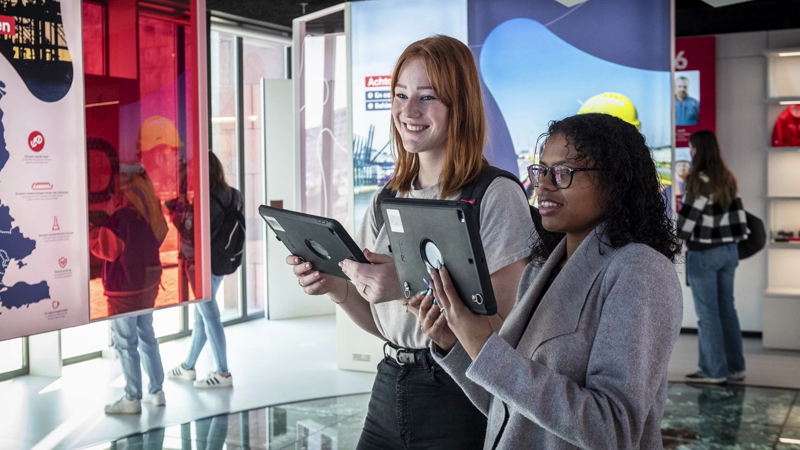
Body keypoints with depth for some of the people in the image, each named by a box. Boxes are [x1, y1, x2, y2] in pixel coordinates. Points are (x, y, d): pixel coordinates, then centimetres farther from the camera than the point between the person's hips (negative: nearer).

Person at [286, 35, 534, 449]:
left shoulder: (497, 196, -12)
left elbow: (504, 329, -17)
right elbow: (382, 324, 12)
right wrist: (337, 287, -6)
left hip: (460, 398, -6)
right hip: (389, 388, 6)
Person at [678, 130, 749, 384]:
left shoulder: (699, 180, -15)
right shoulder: (728, 179, 8)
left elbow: (687, 219, -14)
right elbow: (737, 214, 9)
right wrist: (735, 239, 15)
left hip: (704, 253, -7)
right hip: (728, 251, 7)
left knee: (707, 313, 0)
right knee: (726, 309, 13)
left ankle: (714, 371, 5)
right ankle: (735, 368, 18)